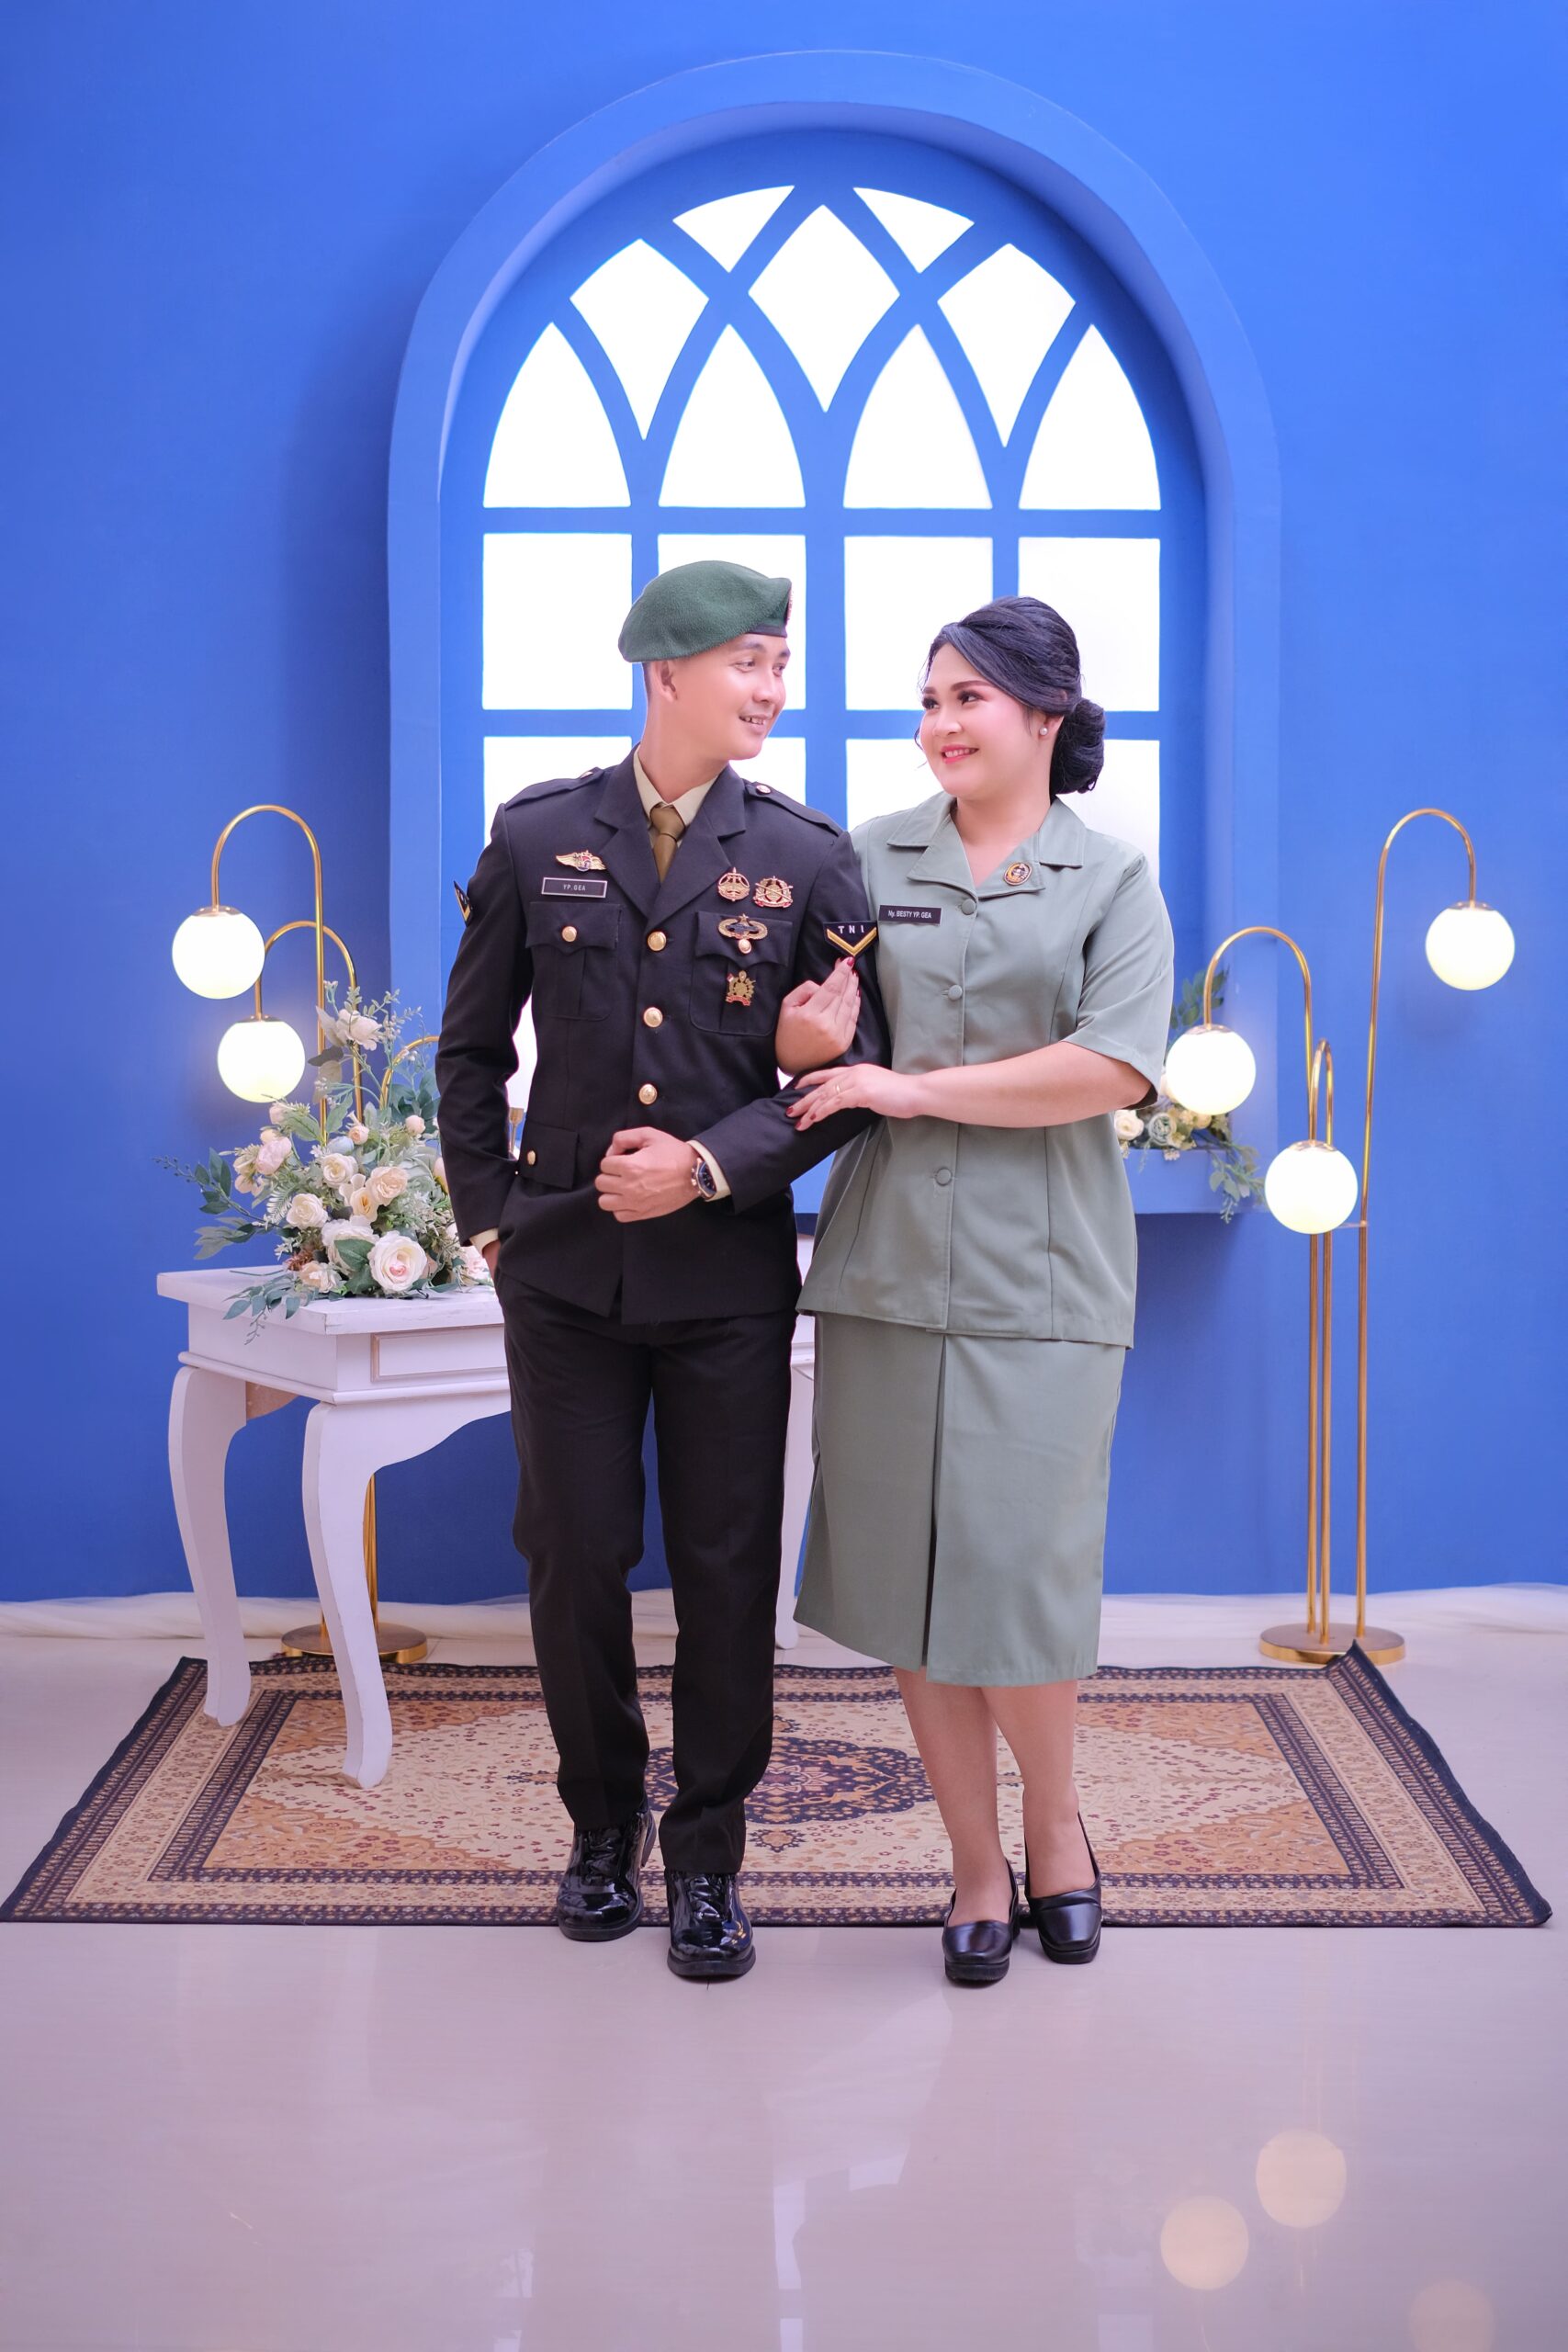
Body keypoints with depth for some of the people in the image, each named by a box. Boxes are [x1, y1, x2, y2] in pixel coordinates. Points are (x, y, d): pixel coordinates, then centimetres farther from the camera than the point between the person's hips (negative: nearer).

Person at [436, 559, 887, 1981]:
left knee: (727, 1574, 6)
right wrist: (488, 1215, 5)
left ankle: (708, 1855, 22)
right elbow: (472, 1048, 11)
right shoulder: (538, 839, 3)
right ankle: (603, 1823, 29)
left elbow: (855, 1075, -2)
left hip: (727, 1273, 0)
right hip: (566, 1267, 1)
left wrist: (711, 1164, -14)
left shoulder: (806, 860, 1)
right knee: (575, 1561, 7)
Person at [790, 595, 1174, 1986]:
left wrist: (914, 1089, -10)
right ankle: (978, 1864, 20)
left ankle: (1057, 1824, 24)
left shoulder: (1112, 880, 3)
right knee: (907, 1577, 5)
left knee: (1017, 1573, -4)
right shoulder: (871, 860, 11)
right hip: (886, 1266, 3)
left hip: (1040, 1275, -3)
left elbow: (1114, 1070, -9)